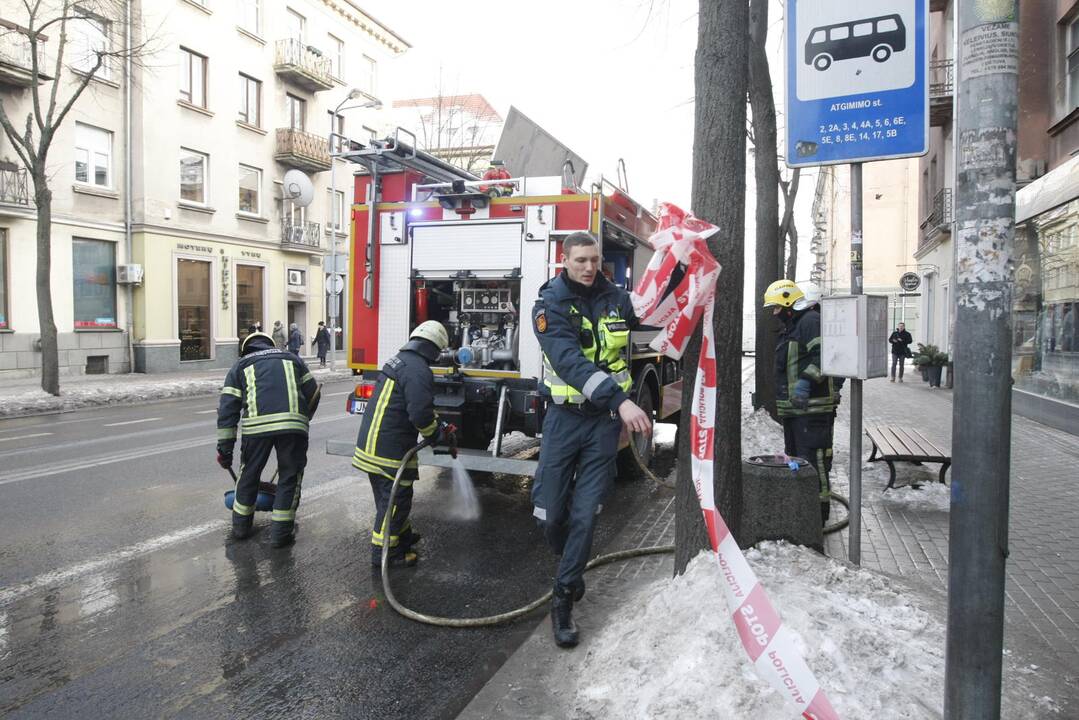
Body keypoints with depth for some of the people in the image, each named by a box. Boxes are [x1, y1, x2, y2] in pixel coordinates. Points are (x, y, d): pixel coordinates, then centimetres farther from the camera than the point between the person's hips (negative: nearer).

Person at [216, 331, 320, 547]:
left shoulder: (240, 366, 23)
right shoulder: (291, 358, 28)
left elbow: (227, 408, 14)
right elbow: (313, 394, 24)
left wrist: (225, 448, 15)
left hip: (257, 424, 0)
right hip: (294, 423, 0)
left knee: (249, 473, 21)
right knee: (290, 476, 13)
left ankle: (241, 525, 35)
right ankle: (280, 532, 16)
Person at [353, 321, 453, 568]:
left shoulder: (399, 360, 14)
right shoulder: (419, 370, -18)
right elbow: (420, 413, -24)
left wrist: (438, 423, 22)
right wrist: (435, 434, -5)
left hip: (371, 443, 10)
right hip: (389, 450, -10)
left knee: (389, 496, 22)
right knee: (395, 499, 2)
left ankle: (402, 535, 39)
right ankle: (384, 552, 10)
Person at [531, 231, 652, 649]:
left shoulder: (616, 298, 2)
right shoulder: (550, 304, -10)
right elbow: (572, 362, -25)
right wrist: (621, 400, -36)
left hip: (605, 419, 2)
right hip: (565, 415, -1)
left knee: (586, 513, 0)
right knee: (550, 512, 5)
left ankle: (564, 601, 13)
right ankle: (569, 562, 37)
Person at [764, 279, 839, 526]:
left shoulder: (811, 321, -11)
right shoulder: (790, 326, 23)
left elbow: (823, 356, -25)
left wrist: (806, 381, -31)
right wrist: (783, 401, 26)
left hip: (813, 406, -11)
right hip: (793, 407, 11)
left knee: (814, 459, -9)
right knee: (795, 457, 17)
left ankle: (819, 508, -3)